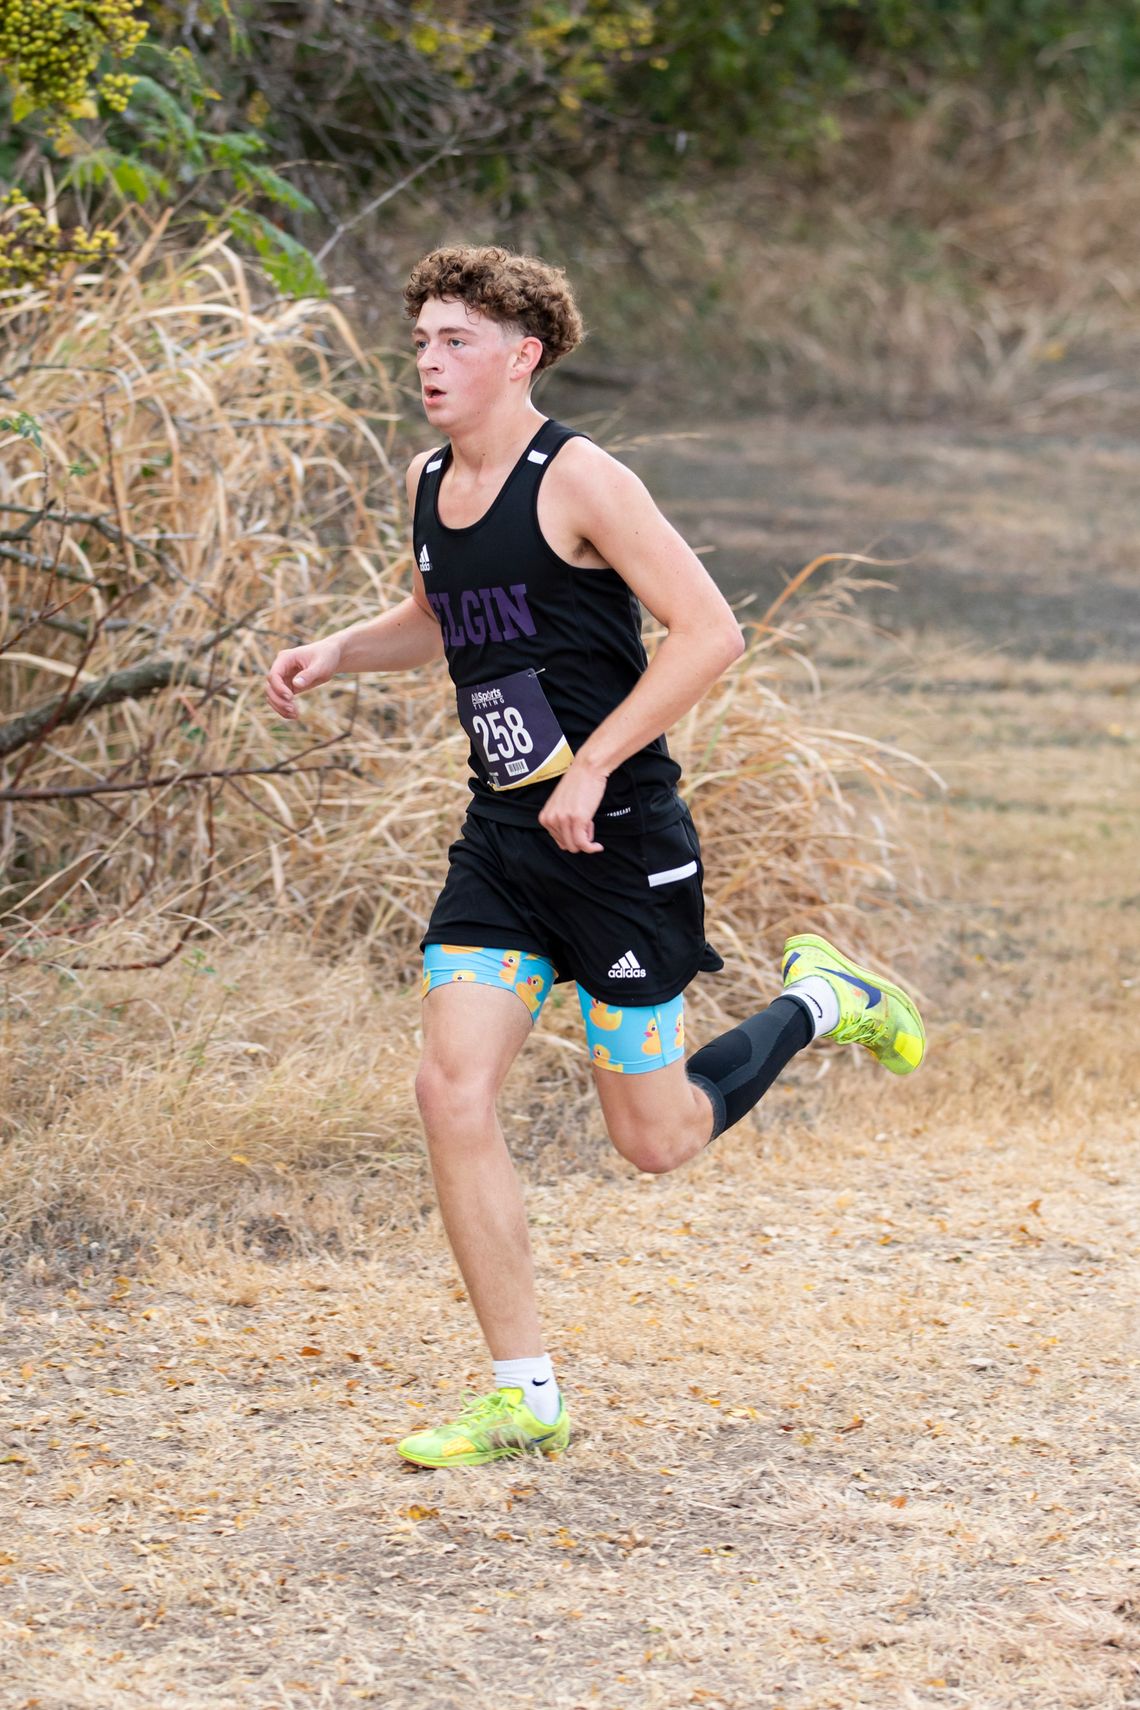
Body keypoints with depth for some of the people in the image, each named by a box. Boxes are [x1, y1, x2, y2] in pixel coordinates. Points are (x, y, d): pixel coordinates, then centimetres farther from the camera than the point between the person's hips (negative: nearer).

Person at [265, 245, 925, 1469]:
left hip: (621, 843, -7)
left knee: (654, 1139, 3)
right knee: (452, 1093, -7)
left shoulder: (577, 480, -15)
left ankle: (821, 1002, 31)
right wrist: (335, 653, 8)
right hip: (501, 841, 7)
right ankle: (524, 1398, 1)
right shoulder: (428, 484, 8)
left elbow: (709, 632, -20)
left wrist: (593, 768, -22)